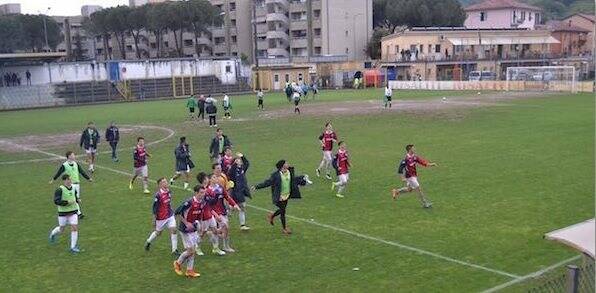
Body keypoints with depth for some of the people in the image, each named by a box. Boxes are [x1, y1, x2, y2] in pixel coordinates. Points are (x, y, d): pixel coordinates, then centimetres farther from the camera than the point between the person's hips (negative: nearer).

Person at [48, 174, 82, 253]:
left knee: (75, 228, -7)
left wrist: (77, 200, 3)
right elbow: (56, 201, -22)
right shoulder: (60, 190, -16)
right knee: (61, 229, 12)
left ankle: (73, 247, 2)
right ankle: (53, 233, 48)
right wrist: (67, 202, -26)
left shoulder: (73, 188, 3)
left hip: (73, 212, 4)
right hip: (63, 213, -4)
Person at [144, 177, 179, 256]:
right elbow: (155, 208, -16)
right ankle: (148, 242, 43)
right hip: (161, 217, -5)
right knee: (158, 232, 14)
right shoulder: (158, 195, -22)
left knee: (173, 230, -5)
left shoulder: (169, 191, -1)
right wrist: (154, 220, -14)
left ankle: (174, 250, 3)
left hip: (170, 215, 5)